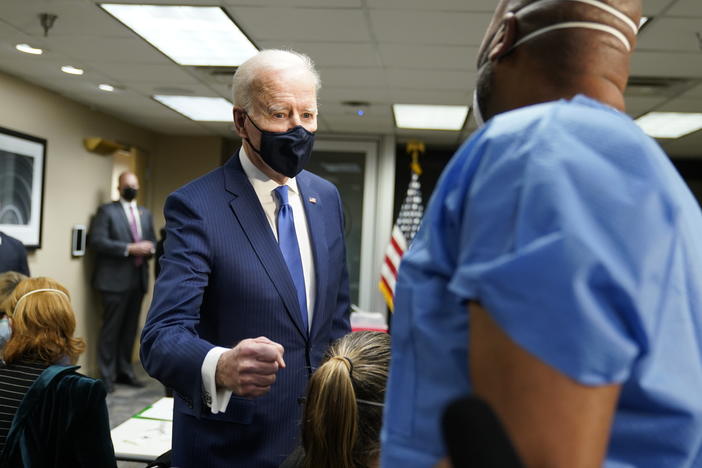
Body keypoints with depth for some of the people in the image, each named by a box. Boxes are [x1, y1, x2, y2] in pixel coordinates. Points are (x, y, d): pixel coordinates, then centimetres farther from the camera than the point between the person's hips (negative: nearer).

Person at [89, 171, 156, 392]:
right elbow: (97, 241, -12)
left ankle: (124, 371, 21)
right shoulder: (107, 211, -2)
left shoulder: (146, 214, 18)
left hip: (138, 279, 6)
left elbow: (153, 241, 19)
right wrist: (129, 248, -18)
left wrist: (149, 248, -6)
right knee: (111, 329, -1)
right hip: (115, 279, -6)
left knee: (130, 329, 11)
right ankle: (107, 376, 7)